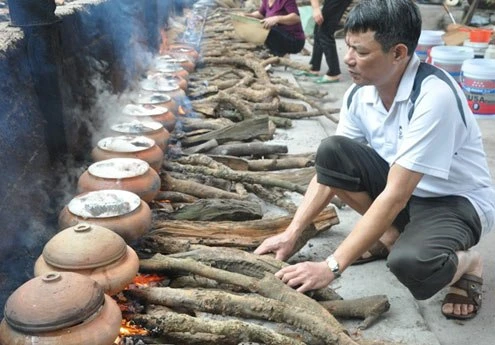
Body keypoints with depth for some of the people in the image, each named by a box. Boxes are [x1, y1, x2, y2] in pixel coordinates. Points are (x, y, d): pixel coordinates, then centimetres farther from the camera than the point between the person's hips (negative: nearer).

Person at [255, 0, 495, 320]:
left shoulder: (434, 95, -31)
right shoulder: (360, 94, -10)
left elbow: (395, 197, -33)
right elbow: (329, 169, -6)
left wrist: (331, 267, -33)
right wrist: (291, 234, -16)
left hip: (457, 202, -6)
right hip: (400, 188, 6)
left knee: (410, 262, -37)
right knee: (332, 151, -18)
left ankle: (466, 261, -1)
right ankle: (391, 234, 2)